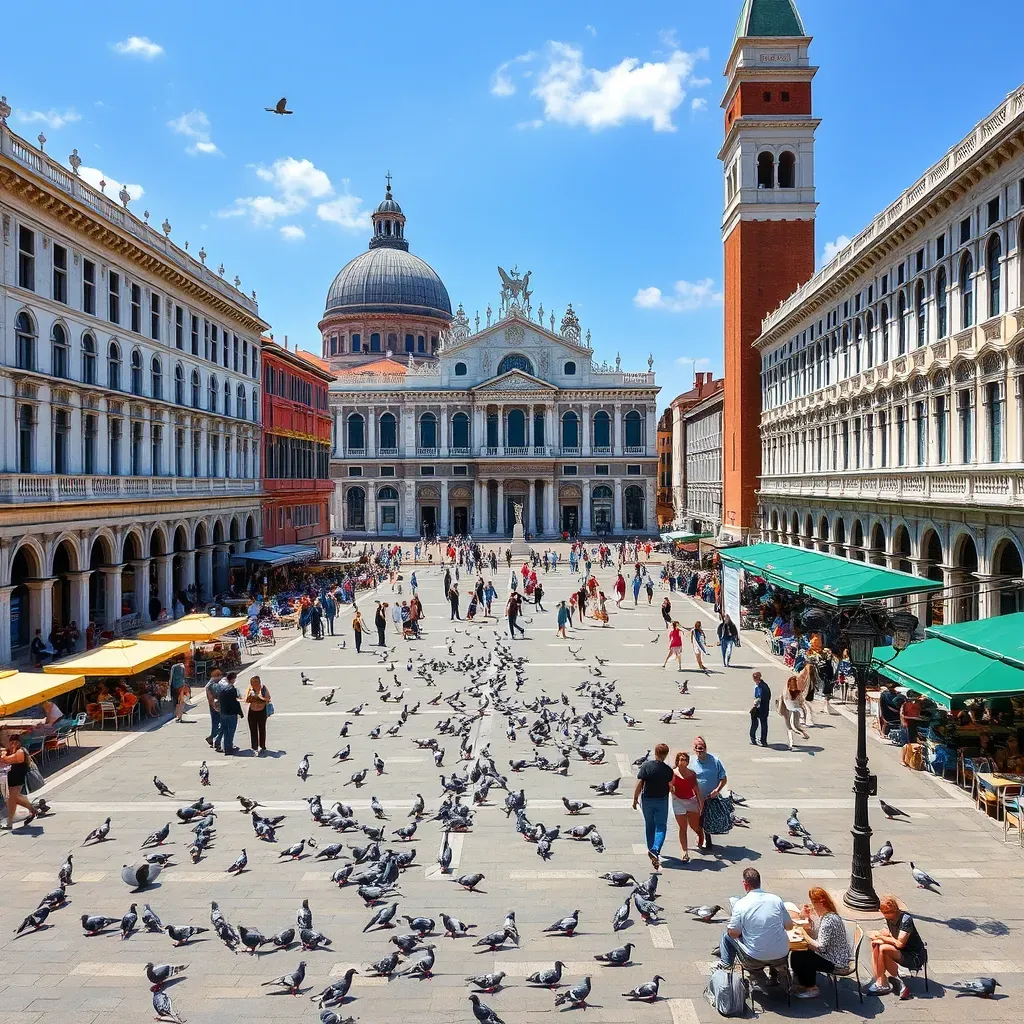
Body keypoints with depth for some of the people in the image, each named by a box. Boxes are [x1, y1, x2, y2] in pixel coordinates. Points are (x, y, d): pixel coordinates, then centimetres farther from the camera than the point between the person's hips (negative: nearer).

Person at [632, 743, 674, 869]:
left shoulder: (646, 766, -12)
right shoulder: (668, 770, -11)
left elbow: (639, 784, -12)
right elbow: (671, 785, 4)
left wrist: (635, 798, -2)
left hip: (647, 799, 1)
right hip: (662, 800, -1)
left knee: (649, 826, 17)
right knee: (661, 826, 4)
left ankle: (651, 849, 27)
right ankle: (655, 850, -14)